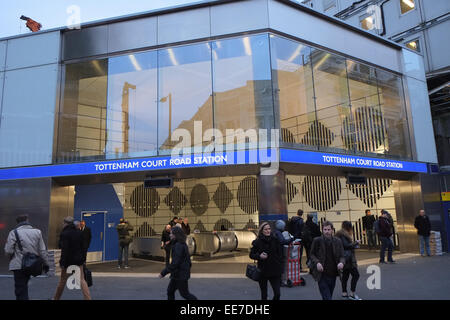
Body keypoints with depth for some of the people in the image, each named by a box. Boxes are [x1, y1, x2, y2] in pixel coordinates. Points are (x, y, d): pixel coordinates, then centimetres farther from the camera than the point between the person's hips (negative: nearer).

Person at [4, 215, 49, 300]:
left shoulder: (14, 233, -8)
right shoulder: (37, 232, 3)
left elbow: (8, 251, -10)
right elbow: (42, 250, 4)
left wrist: (11, 258, 12)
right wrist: (46, 263, 12)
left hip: (19, 265, -4)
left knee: (20, 290, 2)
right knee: (23, 286, 24)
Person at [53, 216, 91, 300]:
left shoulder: (64, 234, -14)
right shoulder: (78, 232, 5)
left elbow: (64, 250, -19)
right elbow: (82, 246, 9)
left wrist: (62, 263, -15)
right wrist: (83, 258, 15)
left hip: (68, 260, -5)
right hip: (79, 260, 5)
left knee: (62, 281, 14)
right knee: (82, 280, 5)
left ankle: (56, 298, 32)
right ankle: (88, 298, -2)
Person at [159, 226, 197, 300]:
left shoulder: (178, 245, -22)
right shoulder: (183, 244, 7)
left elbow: (175, 263, -26)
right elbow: (188, 259, 14)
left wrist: (163, 273, -20)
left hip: (181, 274, -9)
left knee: (184, 293, 5)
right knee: (170, 290, 13)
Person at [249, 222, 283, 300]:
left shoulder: (275, 240, 0)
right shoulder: (257, 242, -5)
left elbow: (280, 255, 5)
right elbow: (251, 255, 2)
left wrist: (280, 268, -1)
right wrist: (259, 256, -17)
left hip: (275, 271, 1)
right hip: (263, 272, -1)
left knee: (277, 293, -4)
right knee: (264, 295, 9)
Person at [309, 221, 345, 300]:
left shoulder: (338, 241, 2)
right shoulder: (317, 241, -6)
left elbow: (341, 256, 6)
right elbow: (311, 254, 1)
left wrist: (341, 262, -17)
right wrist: (317, 263, -17)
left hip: (333, 274, 4)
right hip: (322, 274, -4)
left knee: (329, 296, 18)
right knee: (327, 297, -9)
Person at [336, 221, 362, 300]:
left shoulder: (343, 234, 17)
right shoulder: (343, 235, -14)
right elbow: (346, 245, -20)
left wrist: (354, 244, 6)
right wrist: (356, 243, -8)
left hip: (346, 258, 10)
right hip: (347, 258, -10)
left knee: (345, 275, 13)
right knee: (355, 275, -7)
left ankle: (344, 293, 19)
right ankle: (352, 294, -4)